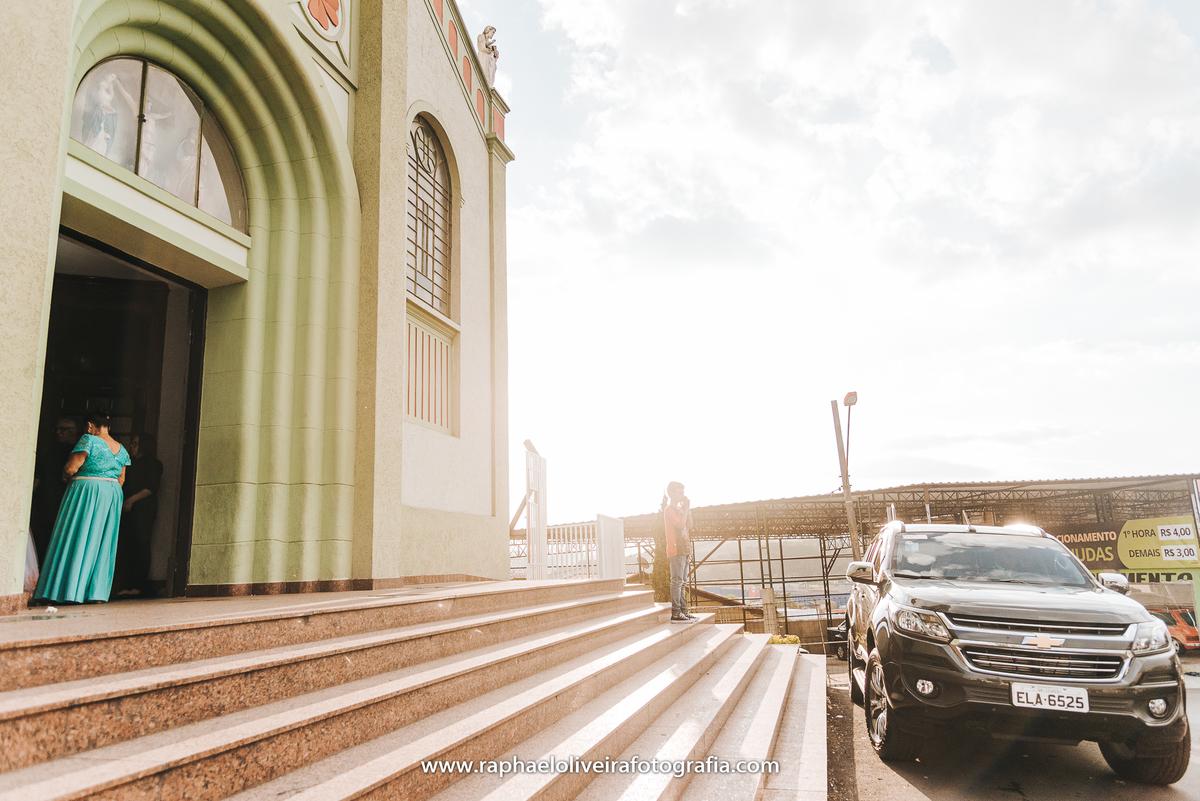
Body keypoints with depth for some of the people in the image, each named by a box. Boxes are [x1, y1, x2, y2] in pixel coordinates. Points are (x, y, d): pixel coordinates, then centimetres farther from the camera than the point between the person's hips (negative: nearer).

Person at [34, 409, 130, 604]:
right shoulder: (121, 448, 11)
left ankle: (70, 591, 1)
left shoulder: (89, 440, -9)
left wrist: (67, 476, 7)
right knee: (101, 543, 8)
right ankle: (96, 593, 7)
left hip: (86, 490, -6)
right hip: (112, 495, 6)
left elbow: (71, 468, -14)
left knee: (76, 540, 1)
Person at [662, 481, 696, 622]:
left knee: (682, 582, 10)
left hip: (683, 550, 9)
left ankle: (683, 611, 13)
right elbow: (681, 525, -20)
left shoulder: (679, 509, 19)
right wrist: (686, 509, -11)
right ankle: (675, 614, -10)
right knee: (677, 581, -10)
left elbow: (689, 526, 15)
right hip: (675, 550, -9)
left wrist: (688, 510, 8)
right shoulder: (669, 509, -8)